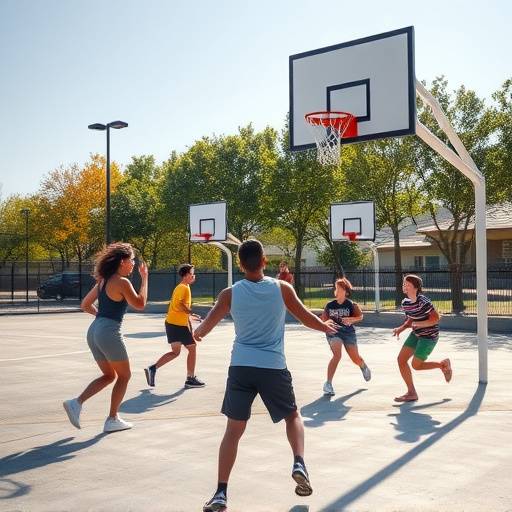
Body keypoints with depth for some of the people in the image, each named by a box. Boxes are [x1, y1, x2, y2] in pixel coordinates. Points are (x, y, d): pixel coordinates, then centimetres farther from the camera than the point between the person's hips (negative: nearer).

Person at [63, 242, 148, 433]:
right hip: (109, 333, -8)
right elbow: (140, 304, -8)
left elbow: (85, 305, 19)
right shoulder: (122, 282, -12)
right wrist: (144, 278, -3)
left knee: (109, 375, 20)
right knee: (124, 376, 9)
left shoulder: (103, 281, 13)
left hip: (94, 330, 8)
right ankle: (112, 420, 13)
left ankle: (76, 402, 6)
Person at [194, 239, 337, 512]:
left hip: (241, 366, 0)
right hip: (274, 367, 0)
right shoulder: (282, 288, -1)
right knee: (293, 416, 23)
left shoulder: (230, 293, 0)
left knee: (233, 430, 8)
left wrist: (196, 333, 25)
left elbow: (204, 327, 4)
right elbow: (306, 317, 11)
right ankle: (299, 464, 3)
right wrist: (326, 326, 30)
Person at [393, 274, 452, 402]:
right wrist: (401, 328, -4)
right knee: (401, 359, -2)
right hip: (416, 334, 8)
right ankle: (411, 393, 9)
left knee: (416, 365, -5)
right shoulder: (405, 303, 1)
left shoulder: (423, 301, -24)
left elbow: (436, 318, -22)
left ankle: (443, 364, 21)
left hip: (429, 336, -8)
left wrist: (419, 324, -30)